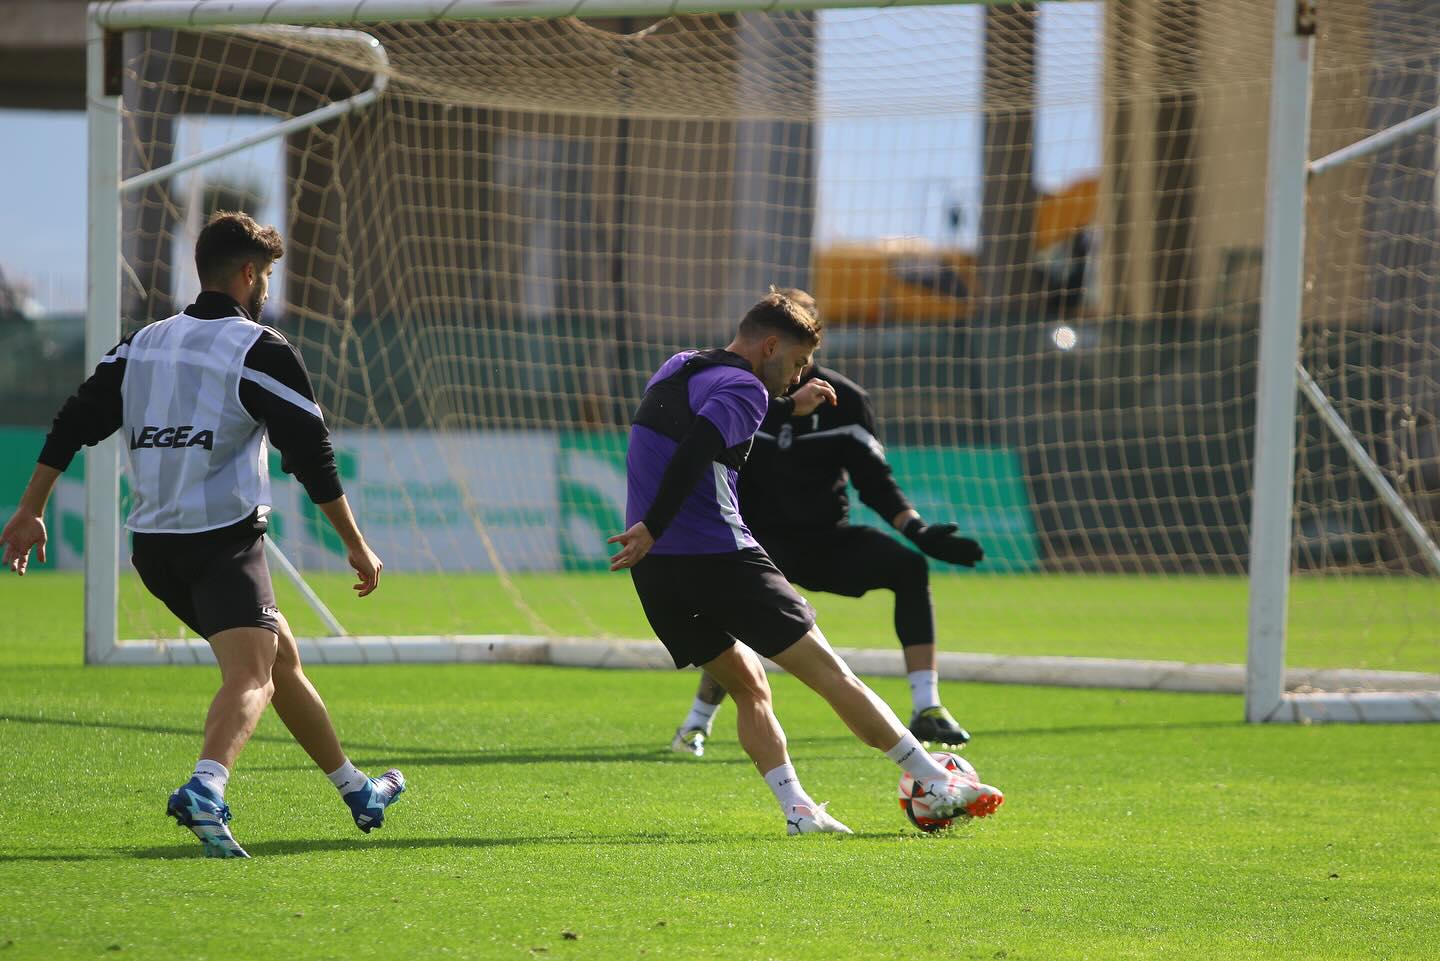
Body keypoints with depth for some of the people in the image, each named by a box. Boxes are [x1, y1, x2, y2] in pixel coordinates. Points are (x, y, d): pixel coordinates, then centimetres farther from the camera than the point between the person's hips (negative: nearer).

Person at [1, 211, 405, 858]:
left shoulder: (142, 344, 15)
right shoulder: (260, 351, -5)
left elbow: (74, 423, 10)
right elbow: (311, 455, -6)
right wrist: (356, 545, 1)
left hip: (152, 548, 8)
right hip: (224, 540, -7)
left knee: (281, 656, 20)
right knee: (250, 675, -18)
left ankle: (357, 792, 30)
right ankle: (205, 790, -47)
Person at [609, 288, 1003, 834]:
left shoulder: (676, 367, 19)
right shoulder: (744, 388, -8)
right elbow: (695, 449, -24)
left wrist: (787, 399, 36)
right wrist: (652, 528, -28)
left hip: (655, 570, 8)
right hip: (718, 557, -8)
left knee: (748, 687, 17)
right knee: (828, 672, -3)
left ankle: (796, 808, 1)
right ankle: (937, 786, -1)